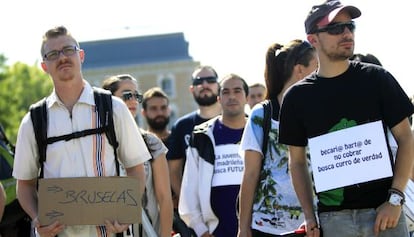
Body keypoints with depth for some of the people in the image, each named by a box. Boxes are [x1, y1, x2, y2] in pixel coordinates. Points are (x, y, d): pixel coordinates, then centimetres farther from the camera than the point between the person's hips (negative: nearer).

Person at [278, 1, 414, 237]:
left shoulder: (376, 79, 3)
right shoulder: (298, 96, 7)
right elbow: (298, 160, 13)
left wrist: (395, 199, -7)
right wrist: (310, 216, 3)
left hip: (383, 210, -1)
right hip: (333, 217, 1)